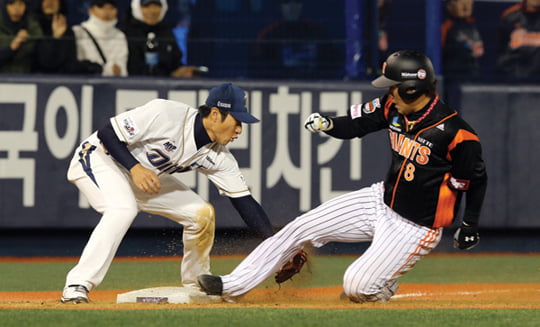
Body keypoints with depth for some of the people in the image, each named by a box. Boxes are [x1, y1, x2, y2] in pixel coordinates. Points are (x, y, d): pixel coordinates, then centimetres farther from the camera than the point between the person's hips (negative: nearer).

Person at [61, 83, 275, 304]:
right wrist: (135, 168, -37)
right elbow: (108, 134, -25)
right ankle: (77, 286, -35)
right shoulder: (165, 114, -31)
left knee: (202, 213, -1)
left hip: (144, 176, 7)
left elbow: (244, 202, -11)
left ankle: (196, 287, 17)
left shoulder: (219, 157, -11)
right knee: (123, 208, -35)